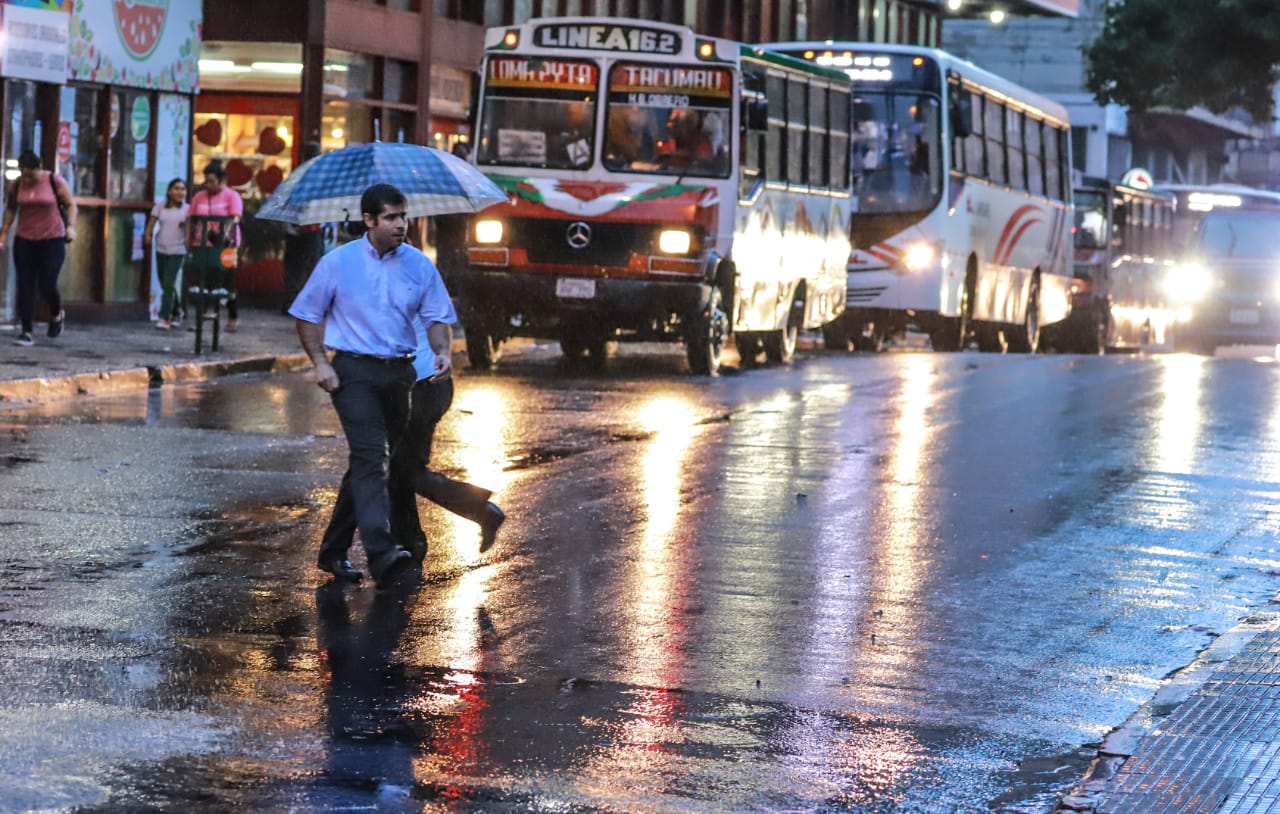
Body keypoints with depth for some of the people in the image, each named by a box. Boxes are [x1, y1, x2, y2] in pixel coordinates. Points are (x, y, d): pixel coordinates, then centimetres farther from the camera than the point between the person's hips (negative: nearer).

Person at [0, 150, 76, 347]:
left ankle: (57, 315, 25)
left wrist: (71, 226, -16)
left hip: (52, 240, -3)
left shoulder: (54, 181, -9)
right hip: (24, 241, 3)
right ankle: (27, 332, 0)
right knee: (25, 286, -4)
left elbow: (70, 204, -2)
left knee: (47, 286, -8)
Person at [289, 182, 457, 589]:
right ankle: (381, 553, -29)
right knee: (371, 456, -19)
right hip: (354, 371, -5)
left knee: (373, 460, 11)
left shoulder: (419, 265, 6)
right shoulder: (338, 262, -2)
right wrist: (319, 363, -7)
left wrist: (442, 351, -11)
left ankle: (334, 549, 25)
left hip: (399, 372, 5)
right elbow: (307, 315, 5)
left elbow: (436, 316, 9)